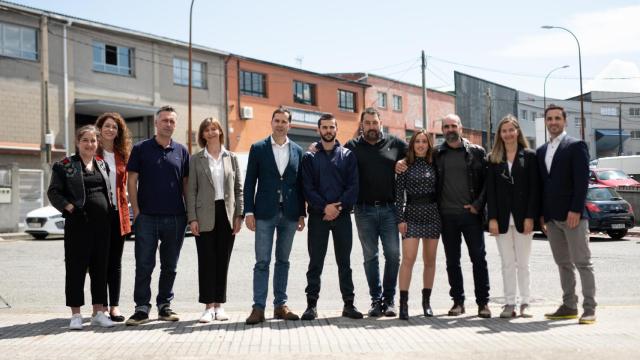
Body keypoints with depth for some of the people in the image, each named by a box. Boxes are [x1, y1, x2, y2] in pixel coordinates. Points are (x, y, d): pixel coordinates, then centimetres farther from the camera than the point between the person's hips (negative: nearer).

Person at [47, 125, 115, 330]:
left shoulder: (102, 165, 15)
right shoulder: (65, 166, 1)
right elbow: (53, 192, -1)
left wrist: (110, 210, 8)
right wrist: (68, 206, -14)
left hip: (102, 224, 5)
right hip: (78, 223, -4)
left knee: (100, 268, 8)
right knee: (76, 268, 0)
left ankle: (98, 312, 16)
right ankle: (76, 314, 8)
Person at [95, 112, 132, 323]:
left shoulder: (122, 154, 12)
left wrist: (124, 207, 5)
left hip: (118, 212, 4)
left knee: (115, 262, 6)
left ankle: (114, 305, 10)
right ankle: (101, 305, 11)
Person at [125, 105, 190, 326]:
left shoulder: (181, 151, 9)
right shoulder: (141, 149, 3)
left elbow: (186, 183, 11)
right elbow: (132, 181, 1)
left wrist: (189, 213, 4)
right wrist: (136, 211, -7)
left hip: (175, 217, 3)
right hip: (147, 217, -2)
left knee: (170, 265, 10)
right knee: (144, 265, -1)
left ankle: (164, 305, 20)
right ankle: (142, 308, 6)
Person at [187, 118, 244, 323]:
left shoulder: (231, 158, 9)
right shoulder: (196, 160, 4)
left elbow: (239, 188, 8)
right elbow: (191, 190, 2)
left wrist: (239, 215, 0)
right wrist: (192, 218, -6)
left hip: (227, 214, 2)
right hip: (205, 215, -1)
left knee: (223, 260, 6)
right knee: (206, 260, -1)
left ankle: (219, 304, 14)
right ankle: (209, 306, 7)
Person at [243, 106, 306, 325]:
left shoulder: (297, 151, 9)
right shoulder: (258, 148, 3)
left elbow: (300, 184, 10)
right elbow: (249, 182, 1)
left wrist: (302, 213, 5)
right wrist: (249, 211, -5)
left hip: (290, 214, 2)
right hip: (265, 213, -2)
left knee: (283, 260, 9)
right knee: (262, 261, -2)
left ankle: (280, 305, 16)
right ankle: (259, 307, 1)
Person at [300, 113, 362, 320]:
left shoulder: (348, 156, 9)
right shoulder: (310, 157, 7)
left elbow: (353, 186, 0)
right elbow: (307, 187, -1)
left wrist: (339, 206, -13)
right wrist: (324, 207, -14)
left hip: (342, 215, 1)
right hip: (318, 216, 0)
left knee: (344, 262, 6)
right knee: (315, 262, 3)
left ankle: (349, 304, 11)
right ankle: (312, 305, 9)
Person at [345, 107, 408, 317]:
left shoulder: (394, 144, 8)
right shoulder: (352, 147, 6)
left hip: (388, 208, 1)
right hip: (364, 210, 0)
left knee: (393, 254, -1)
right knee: (370, 256, 6)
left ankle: (389, 299, 11)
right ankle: (376, 299, 14)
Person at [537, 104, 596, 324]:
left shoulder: (576, 146, -3)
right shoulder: (541, 151, 15)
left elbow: (582, 180, -10)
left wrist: (576, 210, -17)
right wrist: (542, 214, 10)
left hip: (573, 215, -6)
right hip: (551, 217, 6)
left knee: (582, 263, -3)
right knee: (563, 264, 10)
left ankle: (589, 309, 0)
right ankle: (569, 306, 15)